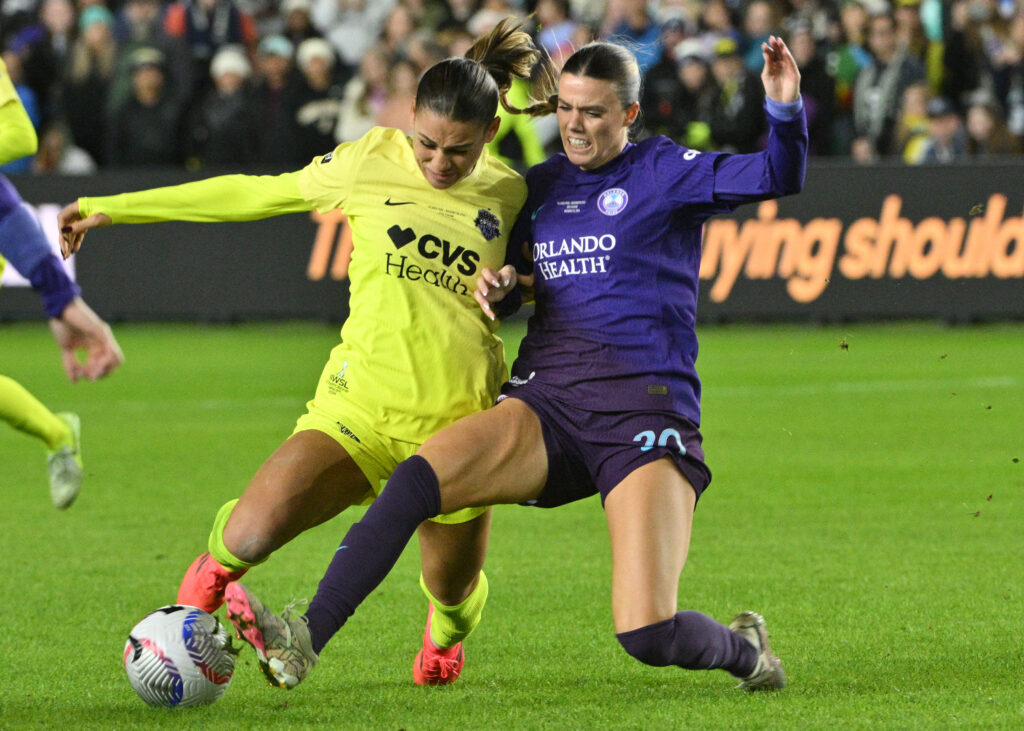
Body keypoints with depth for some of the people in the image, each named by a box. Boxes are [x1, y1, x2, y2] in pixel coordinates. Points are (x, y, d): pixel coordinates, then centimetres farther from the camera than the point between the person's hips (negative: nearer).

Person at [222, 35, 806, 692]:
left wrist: (786, 110, -26)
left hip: (644, 413, -4)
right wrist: (498, 284, 8)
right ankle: (302, 643, -32)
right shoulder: (541, 185, 18)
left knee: (649, 636, -17)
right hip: (545, 404, 4)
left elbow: (778, 180, -8)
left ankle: (743, 650, 19)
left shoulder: (665, 172, 4)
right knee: (415, 480, -26)